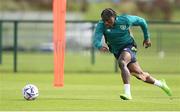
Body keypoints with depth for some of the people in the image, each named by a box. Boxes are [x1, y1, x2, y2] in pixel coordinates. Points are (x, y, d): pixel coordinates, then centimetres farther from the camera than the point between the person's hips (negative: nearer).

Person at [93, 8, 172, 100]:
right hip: (117, 52, 4)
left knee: (121, 63, -36)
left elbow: (141, 21, -2)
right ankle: (160, 84, 38)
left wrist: (147, 37, 6)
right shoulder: (101, 25, -19)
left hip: (128, 47, -4)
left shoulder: (125, 20, -20)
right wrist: (100, 46, -58)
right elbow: (96, 40, -34)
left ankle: (127, 93, -40)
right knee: (139, 74, 12)